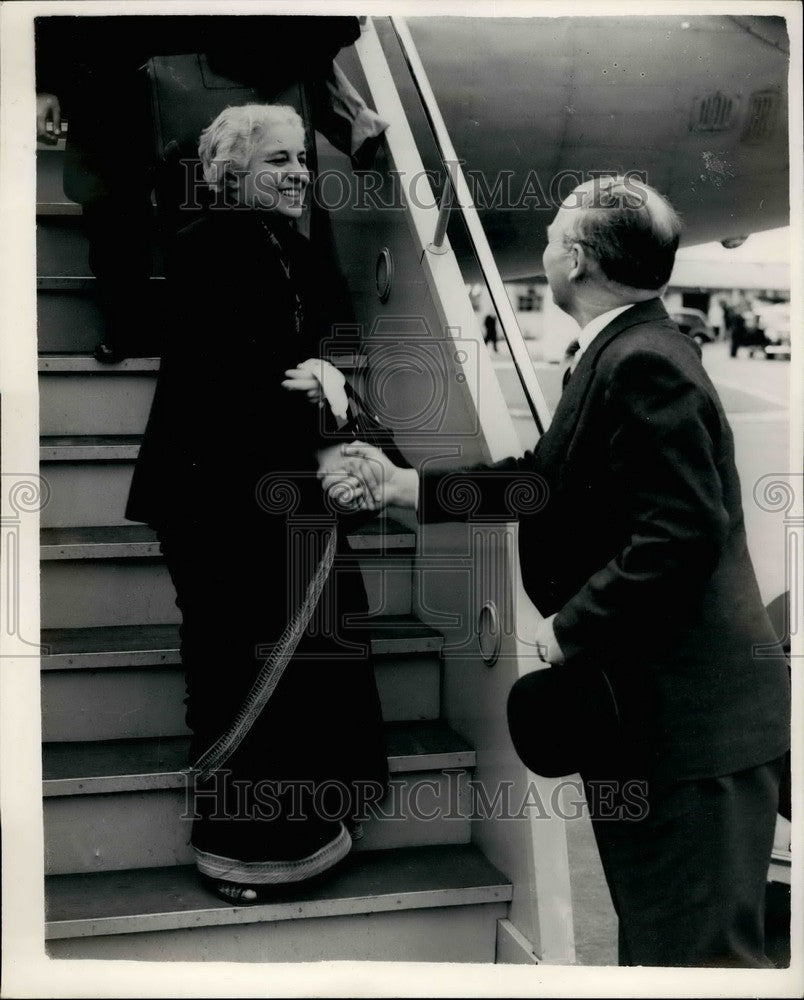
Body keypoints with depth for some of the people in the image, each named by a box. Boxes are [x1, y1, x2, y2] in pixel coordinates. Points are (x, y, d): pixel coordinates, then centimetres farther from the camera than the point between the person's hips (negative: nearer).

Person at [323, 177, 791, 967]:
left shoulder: (643, 362, -21)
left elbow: (682, 533, -28)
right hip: (642, 704, 11)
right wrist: (405, 484, 9)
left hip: (691, 717, -11)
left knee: (697, 949, 5)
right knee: (654, 935, 24)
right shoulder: (624, 352, 11)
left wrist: (573, 628, -19)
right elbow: (545, 478, 12)